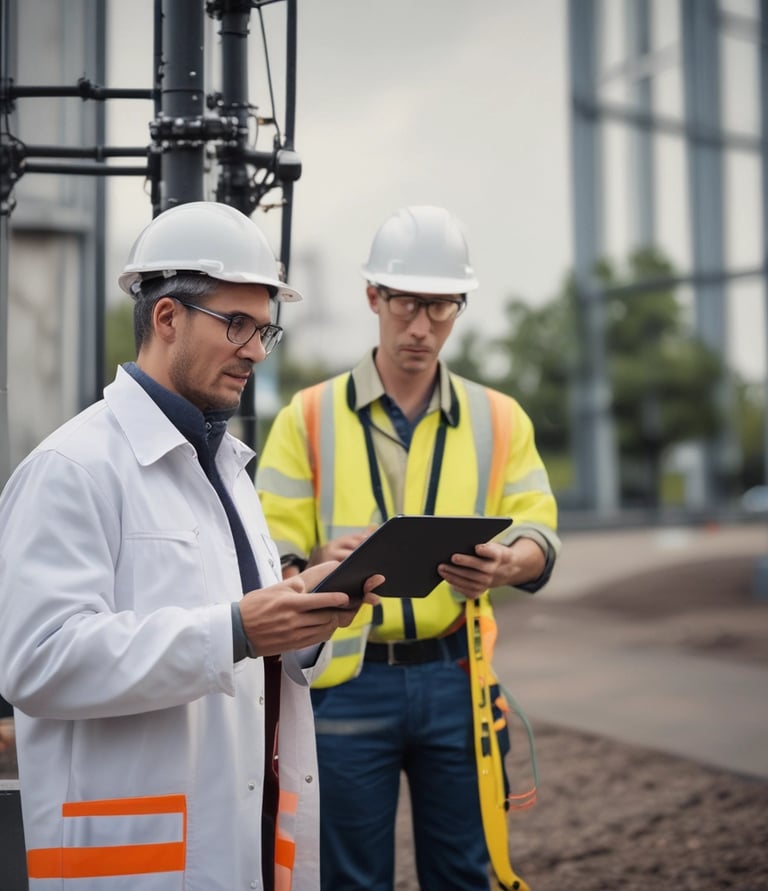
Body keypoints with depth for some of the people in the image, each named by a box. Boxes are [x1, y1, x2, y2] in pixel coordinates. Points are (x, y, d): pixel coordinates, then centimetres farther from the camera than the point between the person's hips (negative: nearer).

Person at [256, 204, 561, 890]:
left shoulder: (500, 419, 8)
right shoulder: (309, 417, 2)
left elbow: (539, 535, 1)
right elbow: (271, 547, -4)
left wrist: (501, 566, -23)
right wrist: (319, 566, -27)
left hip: (455, 677, 2)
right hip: (348, 681, -2)